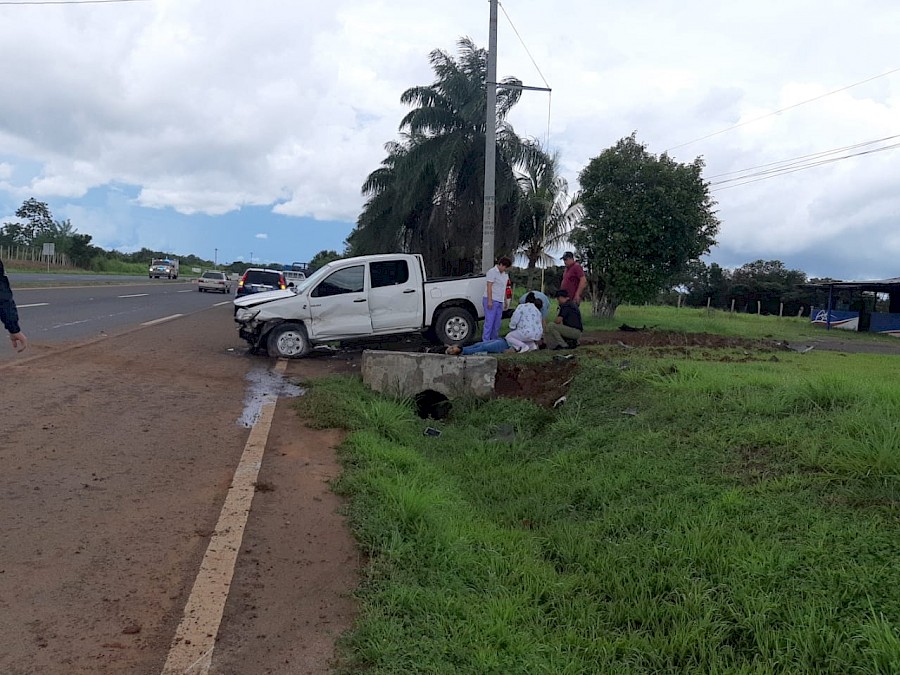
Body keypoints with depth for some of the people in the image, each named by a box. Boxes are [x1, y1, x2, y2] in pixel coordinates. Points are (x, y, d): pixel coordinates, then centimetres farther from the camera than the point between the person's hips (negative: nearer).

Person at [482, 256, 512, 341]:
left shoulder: (505, 274, 17)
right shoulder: (492, 272, -10)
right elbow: (489, 287, -15)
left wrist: (505, 301, 21)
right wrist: (490, 300, -20)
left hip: (500, 301, 8)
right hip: (492, 300, -8)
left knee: (497, 322, 10)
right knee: (489, 321, -9)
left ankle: (494, 340, 19)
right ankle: (485, 341, -7)